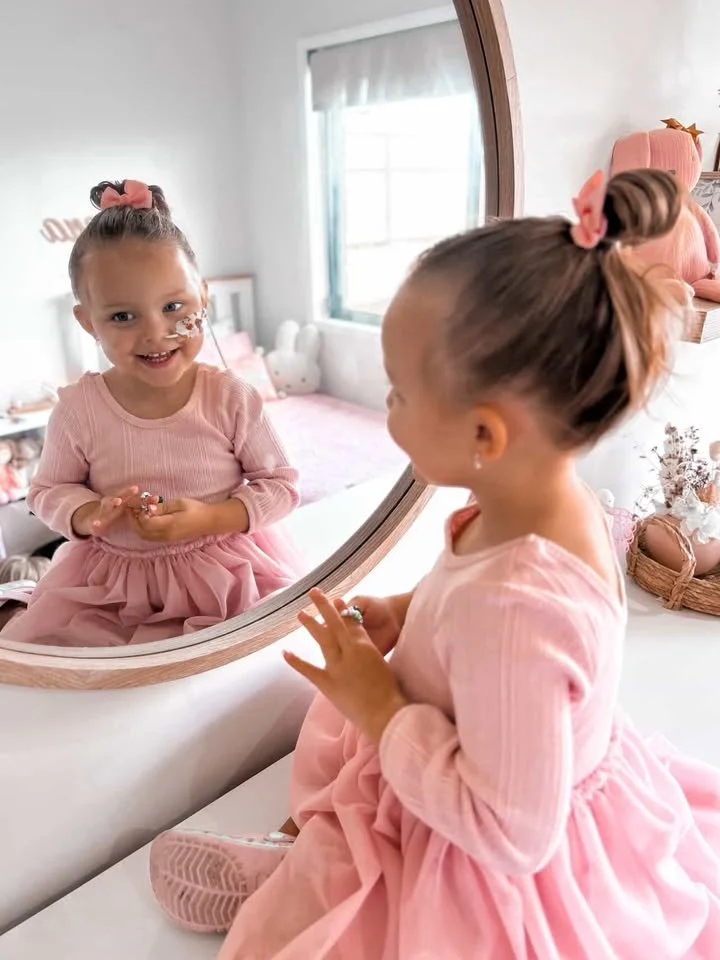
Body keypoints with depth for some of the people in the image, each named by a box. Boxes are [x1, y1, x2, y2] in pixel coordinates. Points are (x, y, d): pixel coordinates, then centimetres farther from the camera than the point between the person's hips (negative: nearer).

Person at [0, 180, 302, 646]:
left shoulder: (233, 398, -14)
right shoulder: (78, 410, -10)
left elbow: (281, 484, -6)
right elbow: (47, 491, 4)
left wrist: (210, 518, -21)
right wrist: (90, 515, -19)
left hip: (223, 571, -1)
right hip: (109, 576, 2)